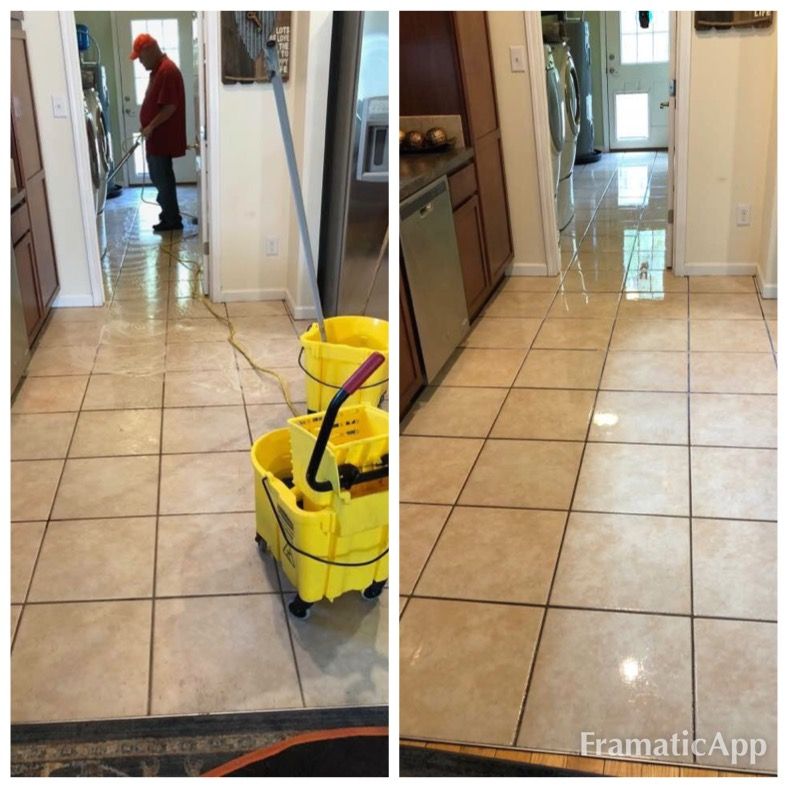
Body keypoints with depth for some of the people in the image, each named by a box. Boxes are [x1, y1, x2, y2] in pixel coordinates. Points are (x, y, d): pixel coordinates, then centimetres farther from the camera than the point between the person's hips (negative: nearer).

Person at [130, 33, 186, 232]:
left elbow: (170, 106, -24)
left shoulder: (167, 71, -20)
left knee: (162, 177, -2)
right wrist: (147, 126, 16)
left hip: (162, 137, -10)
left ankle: (172, 220, 6)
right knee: (159, 176, 16)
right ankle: (170, 214, 26)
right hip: (157, 136, 10)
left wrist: (151, 127, -19)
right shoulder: (157, 70, 14)